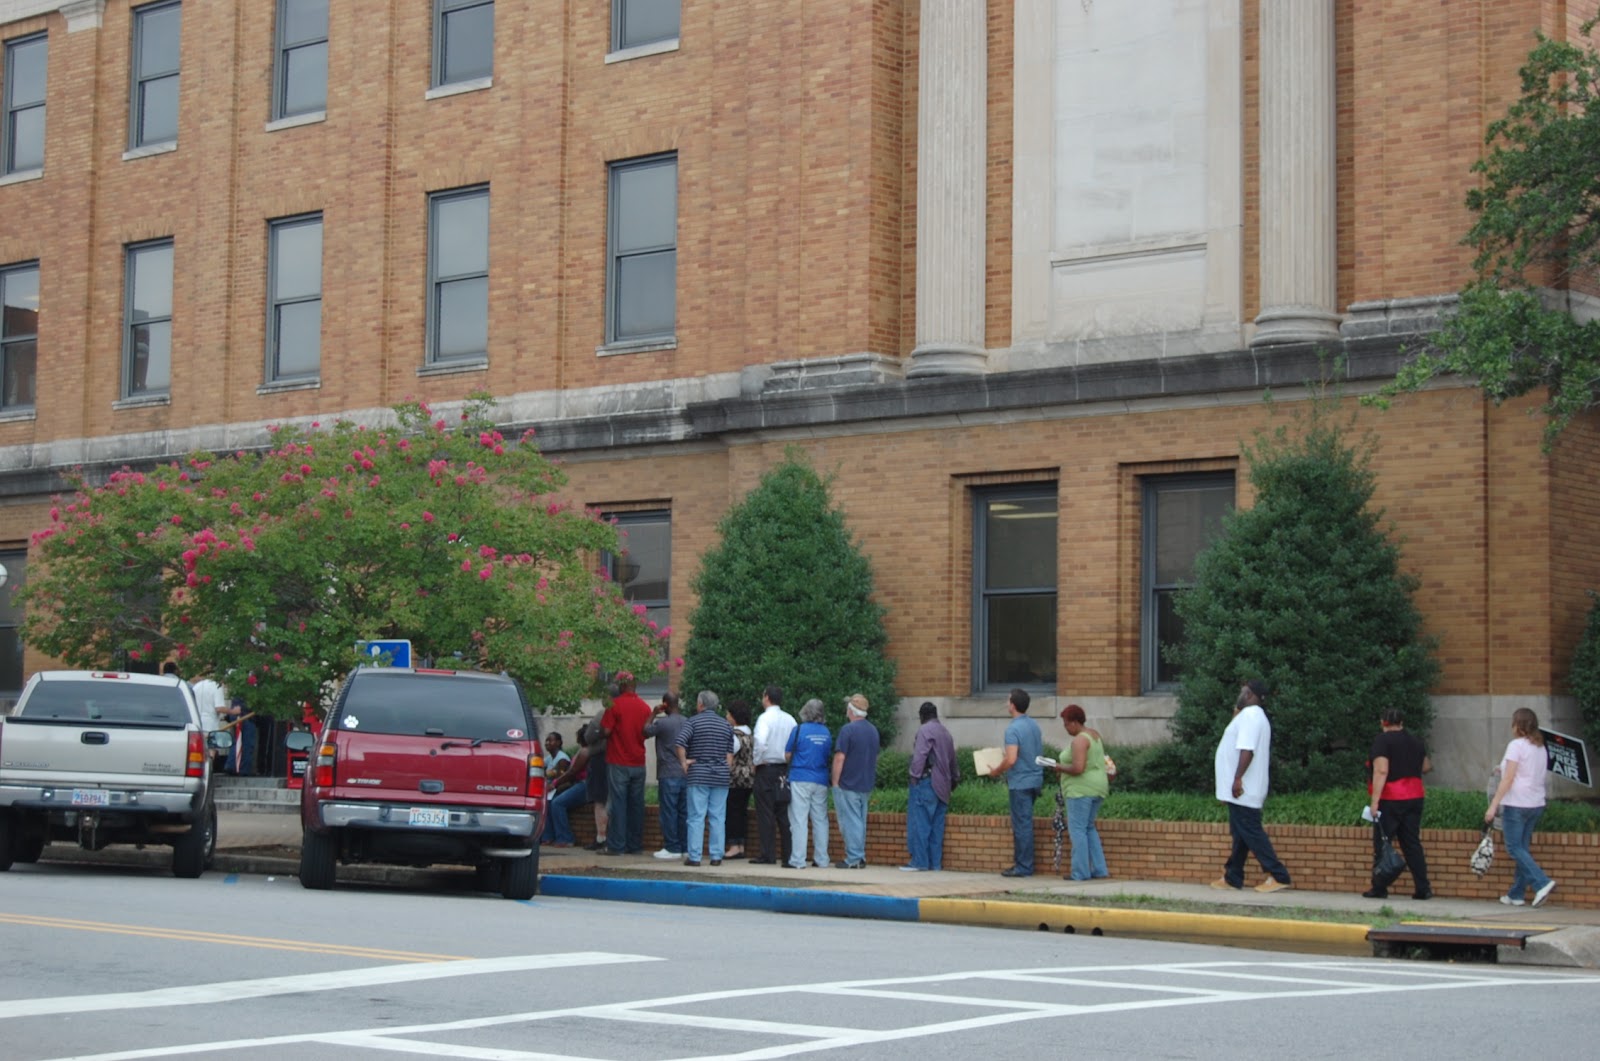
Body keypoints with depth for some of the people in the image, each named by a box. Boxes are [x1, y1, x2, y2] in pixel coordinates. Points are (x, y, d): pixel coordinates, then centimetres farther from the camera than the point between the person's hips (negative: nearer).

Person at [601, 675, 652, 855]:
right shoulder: (645, 707, 5)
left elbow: (606, 731, -14)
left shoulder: (615, 705, -10)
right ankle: (635, 845, 9)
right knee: (636, 804, 8)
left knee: (618, 803, -2)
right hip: (639, 763, 4)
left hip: (618, 762, -4)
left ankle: (617, 845, -4)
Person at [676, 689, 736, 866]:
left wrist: (683, 762, -6)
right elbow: (730, 753, 8)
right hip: (721, 777, 3)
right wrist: (727, 768, 13)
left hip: (698, 775, -3)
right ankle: (716, 856, 5)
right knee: (718, 818, 5)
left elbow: (680, 743, -17)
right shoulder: (726, 725, 11)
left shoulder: (693, 722, -3)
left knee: (696, 817, -2)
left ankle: (694, 856, -4)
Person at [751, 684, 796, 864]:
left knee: (765, 814, -2)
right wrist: (788, 759, 14)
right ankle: (788, 855, 6)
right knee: (784, 814, 7)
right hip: (785, 769, 6)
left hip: (766, 769, -6)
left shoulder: (765, 718, -10)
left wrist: (757, 761, -11)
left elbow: (761, 742, -24)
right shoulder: (790, 719, 7)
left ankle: (768, 855, -3)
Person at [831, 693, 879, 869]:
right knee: (861, 821, 13)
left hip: (848, 784, -7)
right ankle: (860, 858, 14)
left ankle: (853, 859, -5)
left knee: (850, 821, -4)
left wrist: (835, 782, -10)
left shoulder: (848, 730, -13)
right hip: (866, 785, 7)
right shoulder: (873, 731, 11)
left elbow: (840, 758, -16)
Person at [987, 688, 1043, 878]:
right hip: (1035, 779, 8)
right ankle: (1022, 863, 17)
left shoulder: (1013, 729, -17)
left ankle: (1023, 867, 0)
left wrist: (996, 771, -7)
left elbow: (1011, 760, -24)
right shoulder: (1034, 725, 9)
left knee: (1021, 824, -3)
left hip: (1021, 782, -8)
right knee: (1024, 823, 14)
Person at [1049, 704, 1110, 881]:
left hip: (1081, 789, -10)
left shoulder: (1079, 740, -17)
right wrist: (1066, 766, 16)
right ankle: (1099, 870, 14)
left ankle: (1080, 872, -5)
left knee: (1077, 829, -4)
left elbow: (1078, 768, -26)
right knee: (1089, 828, 17)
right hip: (1098, 787, 10)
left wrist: (1061, 768, -9)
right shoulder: (1095, 735, 13)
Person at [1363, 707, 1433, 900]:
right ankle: (1422, 888, 3)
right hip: (1414, 798, 6)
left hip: (1391, 799, -6)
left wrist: (1375, 801, -20)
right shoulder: (1414, 741, 12)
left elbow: (1381, 771, -18)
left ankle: (1379, 888, 1)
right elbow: (1426, 766, 26)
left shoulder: (1382, 740, -8)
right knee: (1412, 843, 8)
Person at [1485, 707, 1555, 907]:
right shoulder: (1541, 748, 12)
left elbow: (1508, 780, -14)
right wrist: (1504, 770, 20)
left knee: (1515, 847, -4)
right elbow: (1535, 776, 12)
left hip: (1517, 804, -8)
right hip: (1536, 804, 8)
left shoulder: (1516, 746, -10)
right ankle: (1516, 894, 12)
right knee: (1522, 847, 11)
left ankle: (1542, 882, -18)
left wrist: (1493, 805, -13)